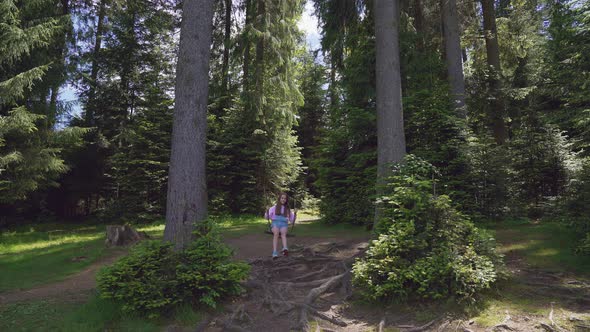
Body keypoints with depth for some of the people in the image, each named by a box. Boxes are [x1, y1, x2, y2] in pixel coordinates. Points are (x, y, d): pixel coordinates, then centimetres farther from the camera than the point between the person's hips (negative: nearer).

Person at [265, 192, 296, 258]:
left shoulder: (288, 210, 20)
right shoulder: (274, 208, 15)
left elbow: (292, 220, 19)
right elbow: (267, 217, 9)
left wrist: (295, 214, 2)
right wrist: (267, 210, -9)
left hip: (284, 224, 1)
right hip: (275, 223, -1)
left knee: (283, 234, -33)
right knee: (276, 233, -34)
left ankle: (285, 249, -56)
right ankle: (275, 253, -43)